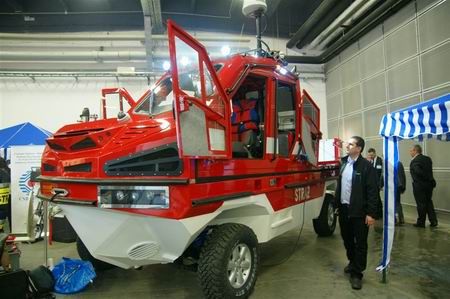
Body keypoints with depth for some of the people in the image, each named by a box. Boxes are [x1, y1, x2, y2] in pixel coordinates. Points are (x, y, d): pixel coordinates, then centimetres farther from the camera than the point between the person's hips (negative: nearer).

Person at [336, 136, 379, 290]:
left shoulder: (366, 166, -12)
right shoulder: (343, 163, 9)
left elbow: (373, 191, -14)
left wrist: (371, 213, -17)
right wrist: (337, 204, 12)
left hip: (359, 211, -6)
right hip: (344, 209, 7)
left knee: (360, 243, 5)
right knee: (347, 239, 19)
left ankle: (357, 273, 16)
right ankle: (352, 262, 41)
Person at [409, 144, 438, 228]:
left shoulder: (414, 161, -18)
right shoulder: (428, 158, 7)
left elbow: (418, 172, -27)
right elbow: (429, 171, 10)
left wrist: (427, 178, -15)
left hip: (419, 185, -7)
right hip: (429, 184, 7)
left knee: (421, 204, 3)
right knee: (429, 202, 18)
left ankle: (421, 222, 13)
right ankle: (433, 221, 18)